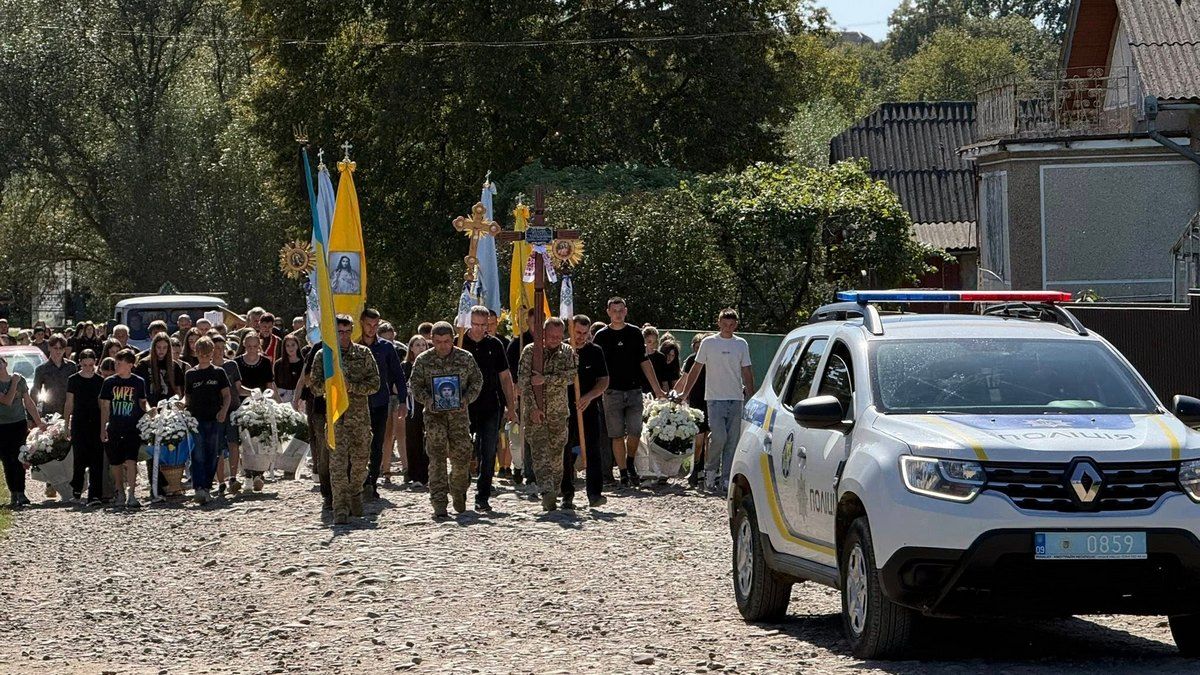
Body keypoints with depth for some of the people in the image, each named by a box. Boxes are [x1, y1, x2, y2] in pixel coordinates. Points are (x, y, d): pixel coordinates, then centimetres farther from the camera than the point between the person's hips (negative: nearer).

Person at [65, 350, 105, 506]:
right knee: (80, 459, -1)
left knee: (96, 461, -7)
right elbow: (69, 404, 8)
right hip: (79, 425, 0)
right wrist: (66, 425, 5)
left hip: (96, 424, 0)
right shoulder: (73, 380, 5)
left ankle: (94, 496, -10)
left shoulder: (100, 381, 6)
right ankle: (77, 488, 24)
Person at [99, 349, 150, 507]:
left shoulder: (138, 382, 2)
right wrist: (103, 429, 2)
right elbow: (105, 407, 5)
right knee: (115, 463, 9)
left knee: (131, 460, -15)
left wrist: (148, 410, -4)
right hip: (114, 429, 2)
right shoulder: (109, 383, 3)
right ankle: (120, 492, 26)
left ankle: (130, 494, -19)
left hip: (133, 429, -2)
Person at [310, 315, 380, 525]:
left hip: (360, 415, 2)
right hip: (336, 415, -2)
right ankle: (341, 508, -12)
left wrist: (352, 386, -14)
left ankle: (355, 492, 36)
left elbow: (374, 384, 0)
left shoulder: (364, 353, 5)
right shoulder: (324, 356, 3)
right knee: (337, 462, -11)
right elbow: (316, 387, 1)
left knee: (361, 460, 9)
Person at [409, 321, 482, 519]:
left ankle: (458, 491, 31)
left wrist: (466, 398, -7)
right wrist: (428, 400, -14)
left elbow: (476, 380, 10)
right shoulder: (423, 360, 2)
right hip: (434, 414, -1)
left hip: (459, 413, 1)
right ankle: (439, 503, -12)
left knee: (461, 456, 3)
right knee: (437, 458, -10)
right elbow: (415, 385, 4)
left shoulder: (465, 358, 3)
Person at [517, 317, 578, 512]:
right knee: (540, 452, -14)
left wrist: (545, 379, -19)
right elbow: (523, 380, -7)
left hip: (559, 411, 2)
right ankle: (547, 492, -25)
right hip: (535, 411, -2)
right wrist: (533, 407, -15)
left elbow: (570, 377, -9)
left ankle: (555, 493, 13)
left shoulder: (567, 352, 6)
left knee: (557, 452, 5)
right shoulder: (530, 351, -1)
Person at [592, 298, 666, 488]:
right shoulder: (602, 336, 3)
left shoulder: (635, 333, 8)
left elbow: (644, 362, 11)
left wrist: (656, 388, 8)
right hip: (612, 392, -1)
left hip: (634, 391, 1)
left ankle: (630, 464, 19)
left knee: (635, 432, -5)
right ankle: (624, 473, 6)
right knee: (617, 435, 0)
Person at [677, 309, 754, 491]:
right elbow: (696, 370, 5)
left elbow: (747, 373, 13)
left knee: (732, 441, 2)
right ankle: (710, 469, 7)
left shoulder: (741, 345, 9)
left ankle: (727, 480, 6)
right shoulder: (709, 343, 1)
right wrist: (684, 394, 3)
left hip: (736, 399, 3)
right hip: (715, 398, -3)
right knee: (719, 437, -16)